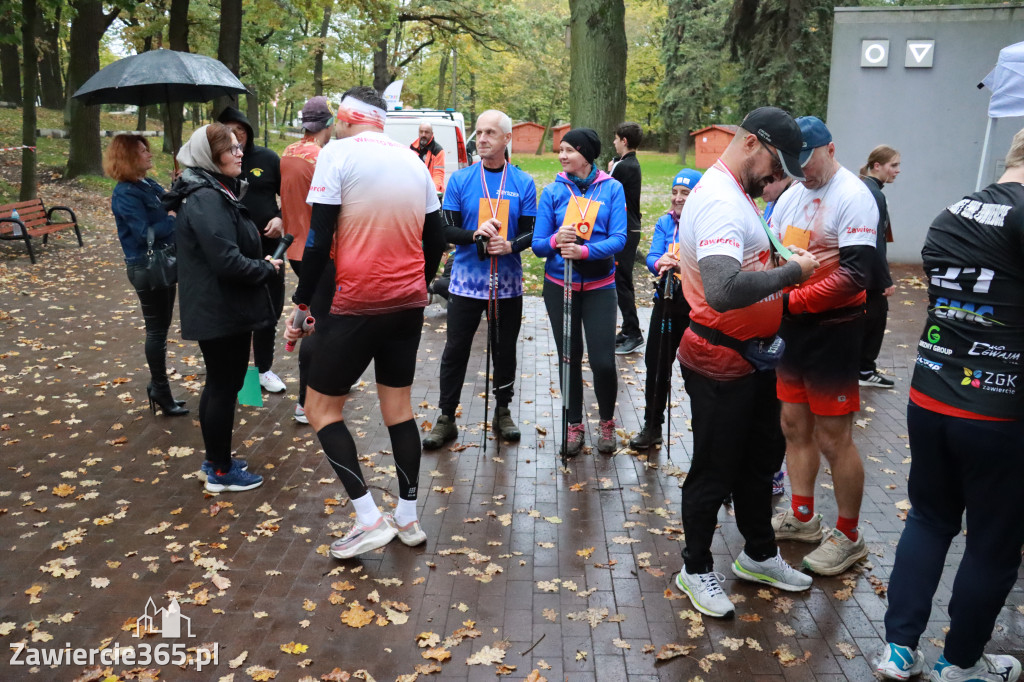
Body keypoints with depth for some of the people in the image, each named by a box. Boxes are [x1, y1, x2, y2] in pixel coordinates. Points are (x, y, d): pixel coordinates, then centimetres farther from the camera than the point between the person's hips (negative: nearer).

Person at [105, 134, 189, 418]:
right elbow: (146, 232, -25)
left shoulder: (149, 185, 9)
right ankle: (161, 392, 13)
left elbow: (168, 209, 8)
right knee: (156, 330, 1)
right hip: (146, 268, -8)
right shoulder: (126, 194, -16)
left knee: (161, 328, 16)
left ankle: (158, 386, 29)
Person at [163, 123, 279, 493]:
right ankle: (221, 472, 15)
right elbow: (227, 261, -27)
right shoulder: (206, 201, -20)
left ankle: (216, 460, 33)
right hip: (220, 313, -10)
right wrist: (266, 268, -12)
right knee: (224, 387, 1)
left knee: (220, 385, 19)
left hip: (222, 309, 10)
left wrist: (261, 262, 5)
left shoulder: (217, 192, 13)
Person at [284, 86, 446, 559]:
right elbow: (436, 238, 14)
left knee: (321, 408, 7)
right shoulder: (413, 161, 10)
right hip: (409, 304, 7)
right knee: (398, 404, 17)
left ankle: (369, 519, 1)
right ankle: (408, 519, 23)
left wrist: (301, 302, -5)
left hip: (358, 304, -6)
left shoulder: (338, 153, -8)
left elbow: (320, 239, -14)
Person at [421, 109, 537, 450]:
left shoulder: (523, 183, 2)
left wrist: (511, 245, -21)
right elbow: (446, 229, -3)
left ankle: (503, 413, 28)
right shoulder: (459, 180, 0)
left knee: (505, 351, 11)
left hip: (508, 284, 1)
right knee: (455, 351, 4)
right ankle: (446, 419, 15)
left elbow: (530, 231, 0)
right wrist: (474, 234, -22)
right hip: (466, 281, -1)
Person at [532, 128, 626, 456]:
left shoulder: (612, 189, -2)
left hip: (599, 285, -1)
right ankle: (574, 425, 26)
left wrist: (584, 251, -27)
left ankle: (606, 422, 20)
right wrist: (555, 240, -25)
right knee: (569, 357, 9)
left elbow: (619, 239, -11)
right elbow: (537, 243, -3)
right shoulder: (553, 191, 0)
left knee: (603, 360, -6)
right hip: (559, 285, 2)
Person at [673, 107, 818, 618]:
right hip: (720, 364, -10)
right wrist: (791, 271, -29)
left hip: (753, 356, 10)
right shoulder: (720, 202, -25)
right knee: (714, 471, 7)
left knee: (758, 461, 23)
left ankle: (758, 555, 43)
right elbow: (723, 290, -40)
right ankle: (696, 568, 27)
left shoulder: (736, 194, 9)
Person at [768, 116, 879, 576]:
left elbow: (853, 275, -22)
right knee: (794, 425, 15)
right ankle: (801, 517, 31)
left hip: (833, 330, -8)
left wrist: (789, 301, -23)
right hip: (793, 328, 8)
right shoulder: (794, 193, 10)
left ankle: (849, 537, 16)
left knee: (833, 439, -1)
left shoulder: (853, 198, -14)